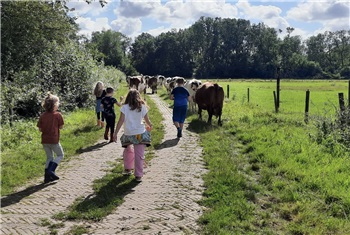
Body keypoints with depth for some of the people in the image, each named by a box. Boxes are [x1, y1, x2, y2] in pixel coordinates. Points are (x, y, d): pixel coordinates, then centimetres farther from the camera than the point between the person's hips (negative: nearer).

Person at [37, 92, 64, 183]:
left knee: (49, 158, 19)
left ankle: (47, 176, 17)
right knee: (60, 155, 15)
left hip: (44, 140, 5)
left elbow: (40, 129, 2)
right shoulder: (58, 115, -10)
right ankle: (51, 170, -3)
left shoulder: (42, 115, 1)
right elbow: (61, 127, -5)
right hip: (54, 140, -5)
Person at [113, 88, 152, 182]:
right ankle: (138, 175, 3)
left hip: (128, 134, 0)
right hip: (140, 133, 0)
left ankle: (127, 169, 36)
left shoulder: (125, 107, -5)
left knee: (128, 151, 25)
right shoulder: (142, 107, 0)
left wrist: (115, 133, -2)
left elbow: (121, 121, -8)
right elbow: (147, 121, 8)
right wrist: (150, 126, 29)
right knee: (139, 155, 2)